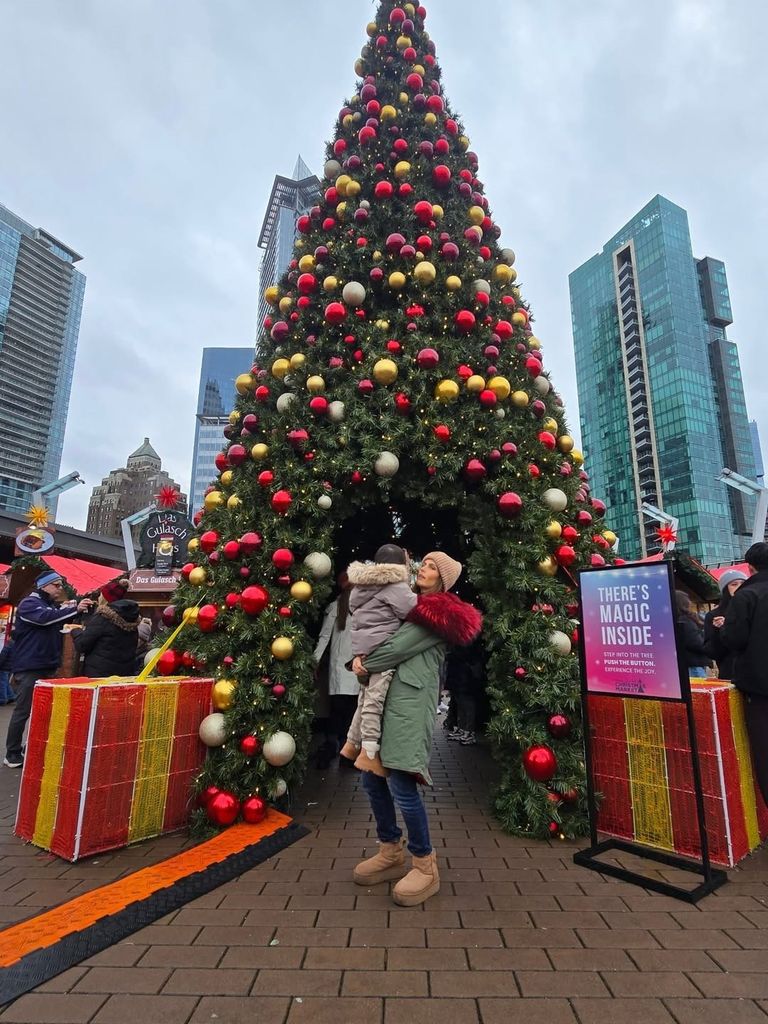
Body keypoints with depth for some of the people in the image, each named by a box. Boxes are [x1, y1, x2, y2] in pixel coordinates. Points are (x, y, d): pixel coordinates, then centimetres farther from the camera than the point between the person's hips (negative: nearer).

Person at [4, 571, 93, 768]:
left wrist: (80, 607, -2)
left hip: (48, 666, 8)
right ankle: (12, 754, 9)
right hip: (29, 667, -8)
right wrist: (75, 609, -34)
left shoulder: (53, 605, 17)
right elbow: (45, 617, -27)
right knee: (23, 711, -2)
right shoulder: (29, 604, -9)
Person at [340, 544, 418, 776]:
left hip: (362, 648, 9)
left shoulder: (363, 585, 20)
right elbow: (415, 611, -12)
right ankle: (369, 753, -3)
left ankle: (352, 744, 27)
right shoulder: (394, 585, -8)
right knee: (376, 699, -6)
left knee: (367, 697, 18)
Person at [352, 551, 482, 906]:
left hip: (411, 700, -8)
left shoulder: (439, 615, -4)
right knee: (372, 778, 11)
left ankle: (425, 866, 13)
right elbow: (379, 633, 22)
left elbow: (399, 647, -10)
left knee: (402, 784, -8)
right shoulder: (412, 605, 22)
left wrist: (365, 664, 1)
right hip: (384, 694, 8)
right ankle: (391, 853, 30)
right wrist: (365, 661, 3)